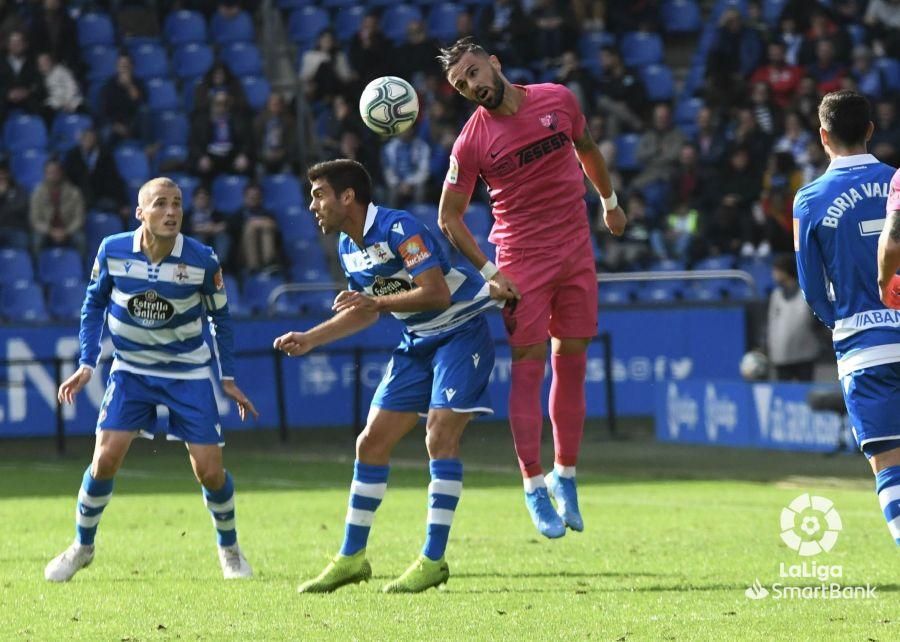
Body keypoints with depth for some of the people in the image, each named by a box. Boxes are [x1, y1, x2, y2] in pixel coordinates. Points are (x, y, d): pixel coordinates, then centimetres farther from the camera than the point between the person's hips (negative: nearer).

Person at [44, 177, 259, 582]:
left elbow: (220, 317, 1)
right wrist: (87, 363, -2)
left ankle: (229, 549, 21)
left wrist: (228, 378, 2)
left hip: (189, 374, -1)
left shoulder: (202, 260, -15)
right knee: (105, 458, -13)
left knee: (209, 470, -6)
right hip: (131, 369, 1)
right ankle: (82, 546, 10)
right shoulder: (112, 251, -13)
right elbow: (94, 303, 4)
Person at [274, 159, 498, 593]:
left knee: (440, 435, -19)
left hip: (461, 333, -9)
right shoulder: (348, 248, 5)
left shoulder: (398, 228, -22)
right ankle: (352, 557, 11)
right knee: (371, 442, 3)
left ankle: (433, 561, -15)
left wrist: (378, 301, -37)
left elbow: (438, 293, -29)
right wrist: (309, 339, 10)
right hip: (418, 343, 9)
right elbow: (365, 312, 18)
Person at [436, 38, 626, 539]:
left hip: (577, 252, 3)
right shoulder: (473, 141, -9)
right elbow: (450, 217, -4)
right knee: (528, 368, -6)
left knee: (571, 364, 6)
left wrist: (610, 201, 30)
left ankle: (566, 475, 17)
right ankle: (534, 485, 0)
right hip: (522, 262, -3)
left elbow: (587, 149, 21)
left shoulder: (558, 100, 0)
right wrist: (489, 272, -11)